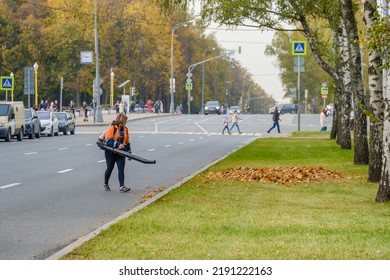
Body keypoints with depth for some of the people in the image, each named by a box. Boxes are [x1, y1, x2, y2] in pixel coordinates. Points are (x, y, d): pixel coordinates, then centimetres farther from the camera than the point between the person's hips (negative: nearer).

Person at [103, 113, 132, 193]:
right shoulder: (112, 128, -11)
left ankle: (122, 186, -15)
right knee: (109, 168, 9)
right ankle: (106, 184, 30)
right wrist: (118, 144, -30)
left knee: (121, 169, -8)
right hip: (111, 153, -5)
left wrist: (129, 153, 19)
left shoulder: (125, 130, 10)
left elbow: (127, 142, 19)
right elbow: (109, 141, -18)